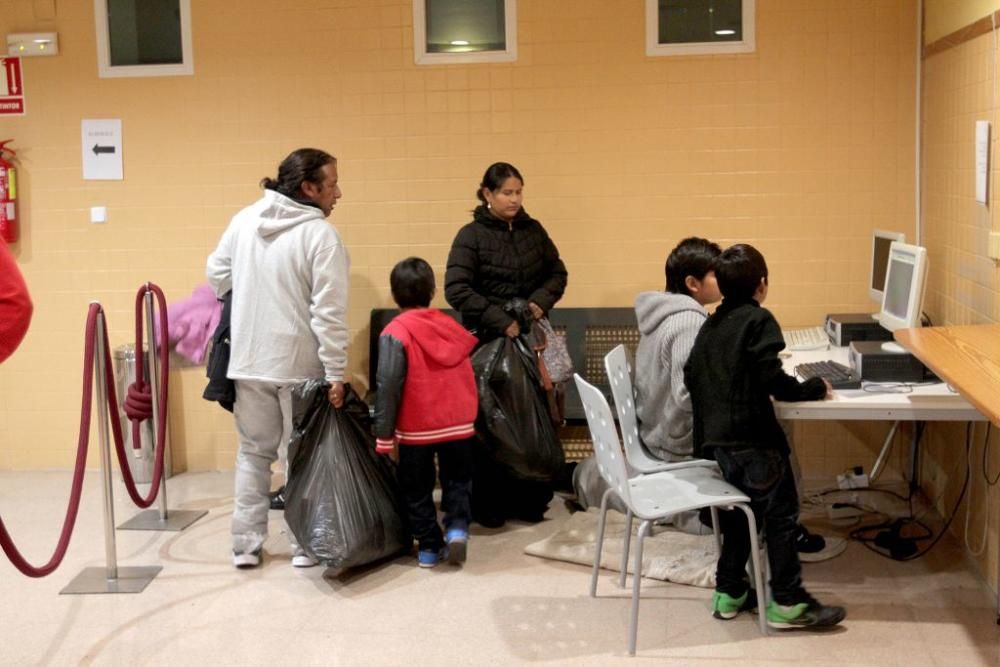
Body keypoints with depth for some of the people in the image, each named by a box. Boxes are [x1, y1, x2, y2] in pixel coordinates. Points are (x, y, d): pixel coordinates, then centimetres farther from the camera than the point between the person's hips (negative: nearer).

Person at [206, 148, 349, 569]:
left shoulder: (244, 220, 3)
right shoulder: (320, 234, -15)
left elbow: (217, 274, 13)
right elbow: (329, 311, -19)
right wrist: (336, 372, -15)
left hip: (248, 360, 5)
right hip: (300, 364, -5)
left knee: (253, 452, 16)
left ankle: (246, 544, 18)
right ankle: (306, 545, 14)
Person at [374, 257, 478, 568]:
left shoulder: (395, 332, -10)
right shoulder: (450, 326, 5)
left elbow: (388, 386, -15)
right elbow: (468, 377, 10)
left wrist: (384, 435, -10)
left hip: (416, 428, -3)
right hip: (458, 424, 3)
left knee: (418, 488, 12)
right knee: (457, 481, 16)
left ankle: (429, 546, 15)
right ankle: (457, 526, -4)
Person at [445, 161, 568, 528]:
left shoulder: (533, 230, 8)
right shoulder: (471, 235, -5)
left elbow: (557, 273, 15)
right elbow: (456, 290, -13)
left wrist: (541, 301, -5)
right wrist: (500, 320, -18)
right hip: (487, 340, -3)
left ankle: (528, 501, 14)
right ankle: (487, 506, 11)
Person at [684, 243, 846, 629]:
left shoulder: (709, 325, 14)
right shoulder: (758, 320, -9)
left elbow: (693, 377, 15)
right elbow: (771, 380, -17)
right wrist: (815, 388, -4)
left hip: (714, 439, 8)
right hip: (750, 440, -8)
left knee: (740, 512, 18)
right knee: (781, 515, 1)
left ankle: (728, 592, 23)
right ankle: (787, 602, 5)